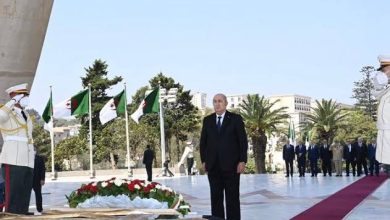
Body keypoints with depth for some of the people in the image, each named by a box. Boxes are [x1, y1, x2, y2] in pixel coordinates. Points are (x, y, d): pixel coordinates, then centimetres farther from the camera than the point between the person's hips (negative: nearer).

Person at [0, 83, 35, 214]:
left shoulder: (26, 116, 21)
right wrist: (13, 101, -18)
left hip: (27, 163, 7)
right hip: (12, 162, -7)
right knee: (13, 200, -10)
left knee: (24, 201, 5)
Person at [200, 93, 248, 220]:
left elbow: (243, 141, -1)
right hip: (213, 166, 3)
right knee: (215, 197, 5)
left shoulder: (235, 119, 1)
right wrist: (203, 160, 6)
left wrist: (242, 161, -8)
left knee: (232, 197, 1)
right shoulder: (207, 120, 10)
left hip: (231, 165, -3)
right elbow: (203, 142, 13)